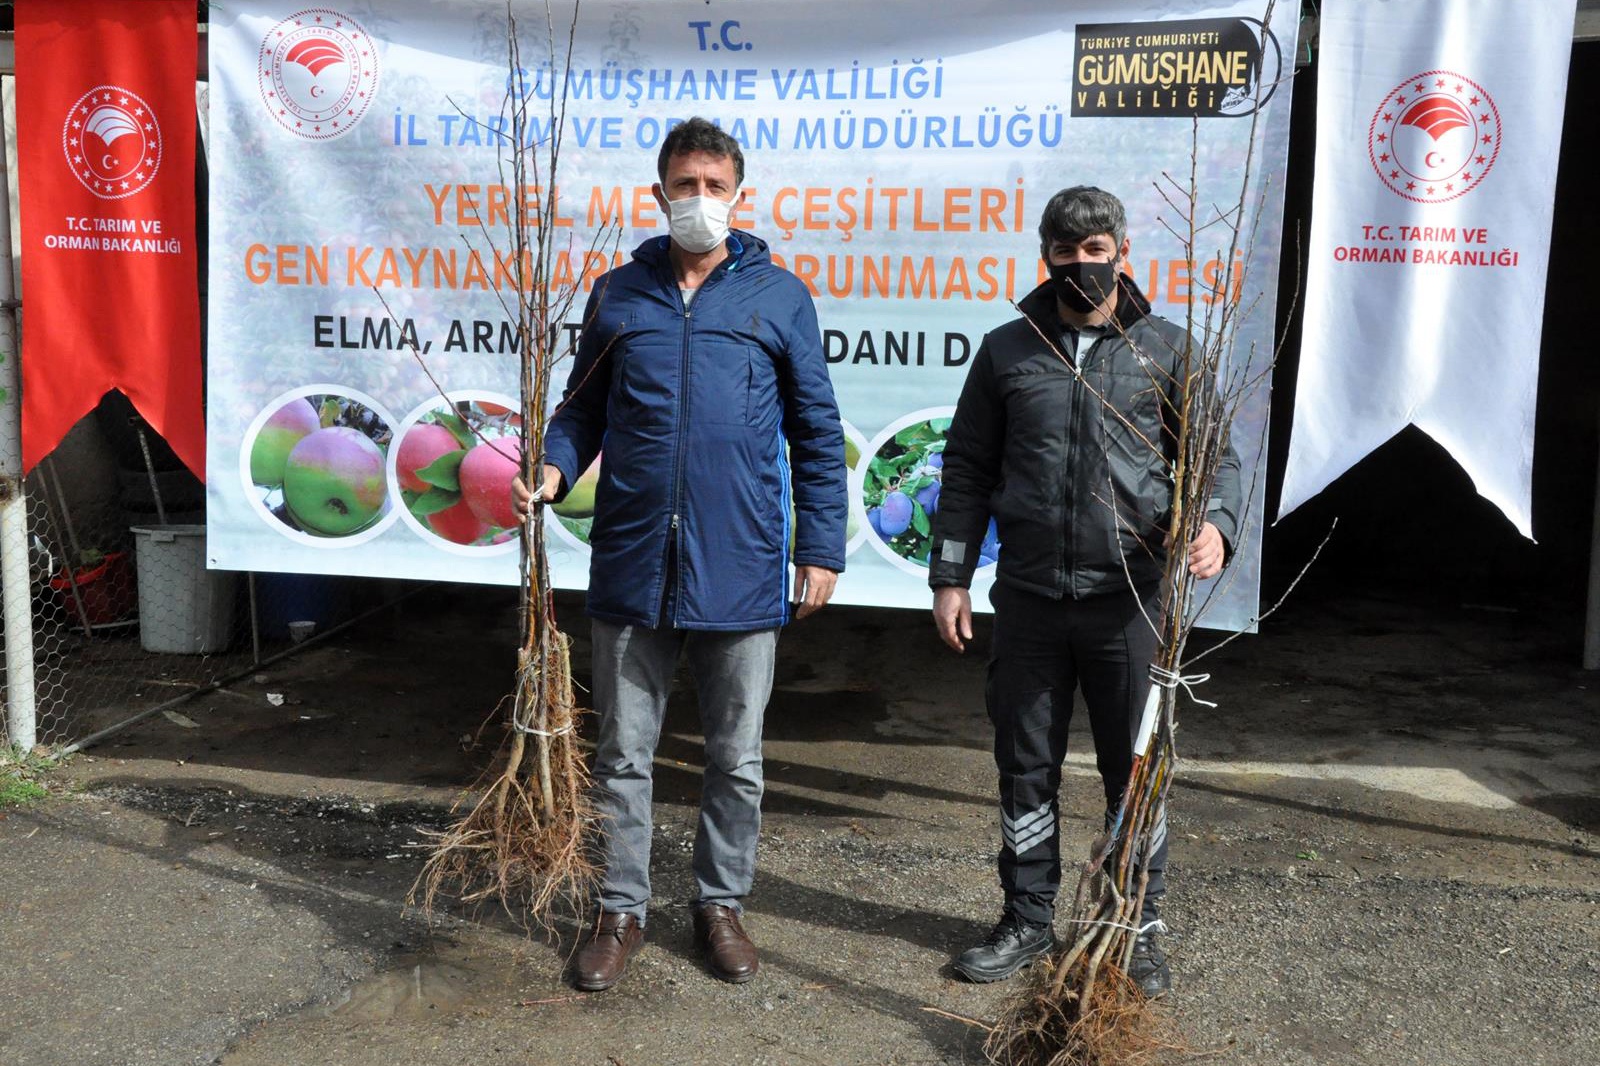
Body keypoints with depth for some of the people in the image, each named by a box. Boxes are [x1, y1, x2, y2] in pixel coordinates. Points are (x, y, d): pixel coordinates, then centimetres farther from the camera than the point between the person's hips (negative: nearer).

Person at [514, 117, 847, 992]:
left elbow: (817, 432, 5)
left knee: (737, 759, 12)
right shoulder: (618, 295, 8)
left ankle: (722, 904, 31)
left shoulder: (778, 296, 3)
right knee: (623, 753, 11)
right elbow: (581, 411, 13)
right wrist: (553, 469, -9)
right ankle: (620, 911, 27)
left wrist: (821, 547, 0)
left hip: (741, 570, -1)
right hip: (632, 566, 1)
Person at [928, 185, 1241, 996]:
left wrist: (1214, 523, -17)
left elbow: (1212, 453, 5)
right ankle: (1028, 920, 27)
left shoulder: (1165, 348, 4)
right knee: (1025, 767, 11)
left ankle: (1140, 931, 25)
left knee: (1136, 769, 9)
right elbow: (968, 470, 9)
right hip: (1027, 595, 1)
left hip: (1127, 596, -1)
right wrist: (950, 576, 4)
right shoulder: (1007, 350, 7)